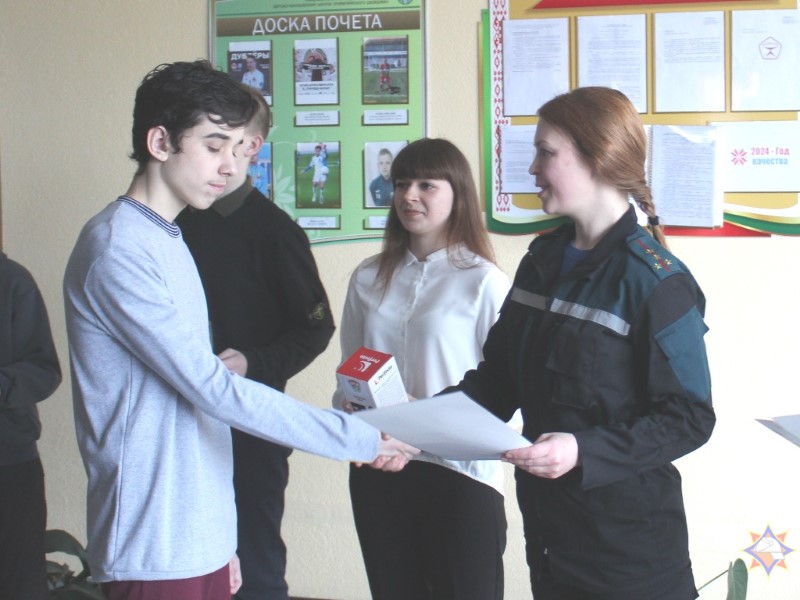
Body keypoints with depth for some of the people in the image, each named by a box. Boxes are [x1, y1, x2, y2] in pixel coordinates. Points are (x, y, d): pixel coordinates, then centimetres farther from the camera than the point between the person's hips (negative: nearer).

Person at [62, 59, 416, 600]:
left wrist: (220, 539, 15)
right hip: (156, 550, -8)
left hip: (202, 537, 8)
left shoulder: (169, 242, 14)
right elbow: (211, 388, -19)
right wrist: (357, 439, -16)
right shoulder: (117, 251, -16)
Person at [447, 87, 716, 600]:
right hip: (546, 518, 6)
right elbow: (499, 377, 9)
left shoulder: (656, 282, -16)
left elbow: (690, 417, -16)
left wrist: (585, 451, -28)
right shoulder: (543, 259, 6)